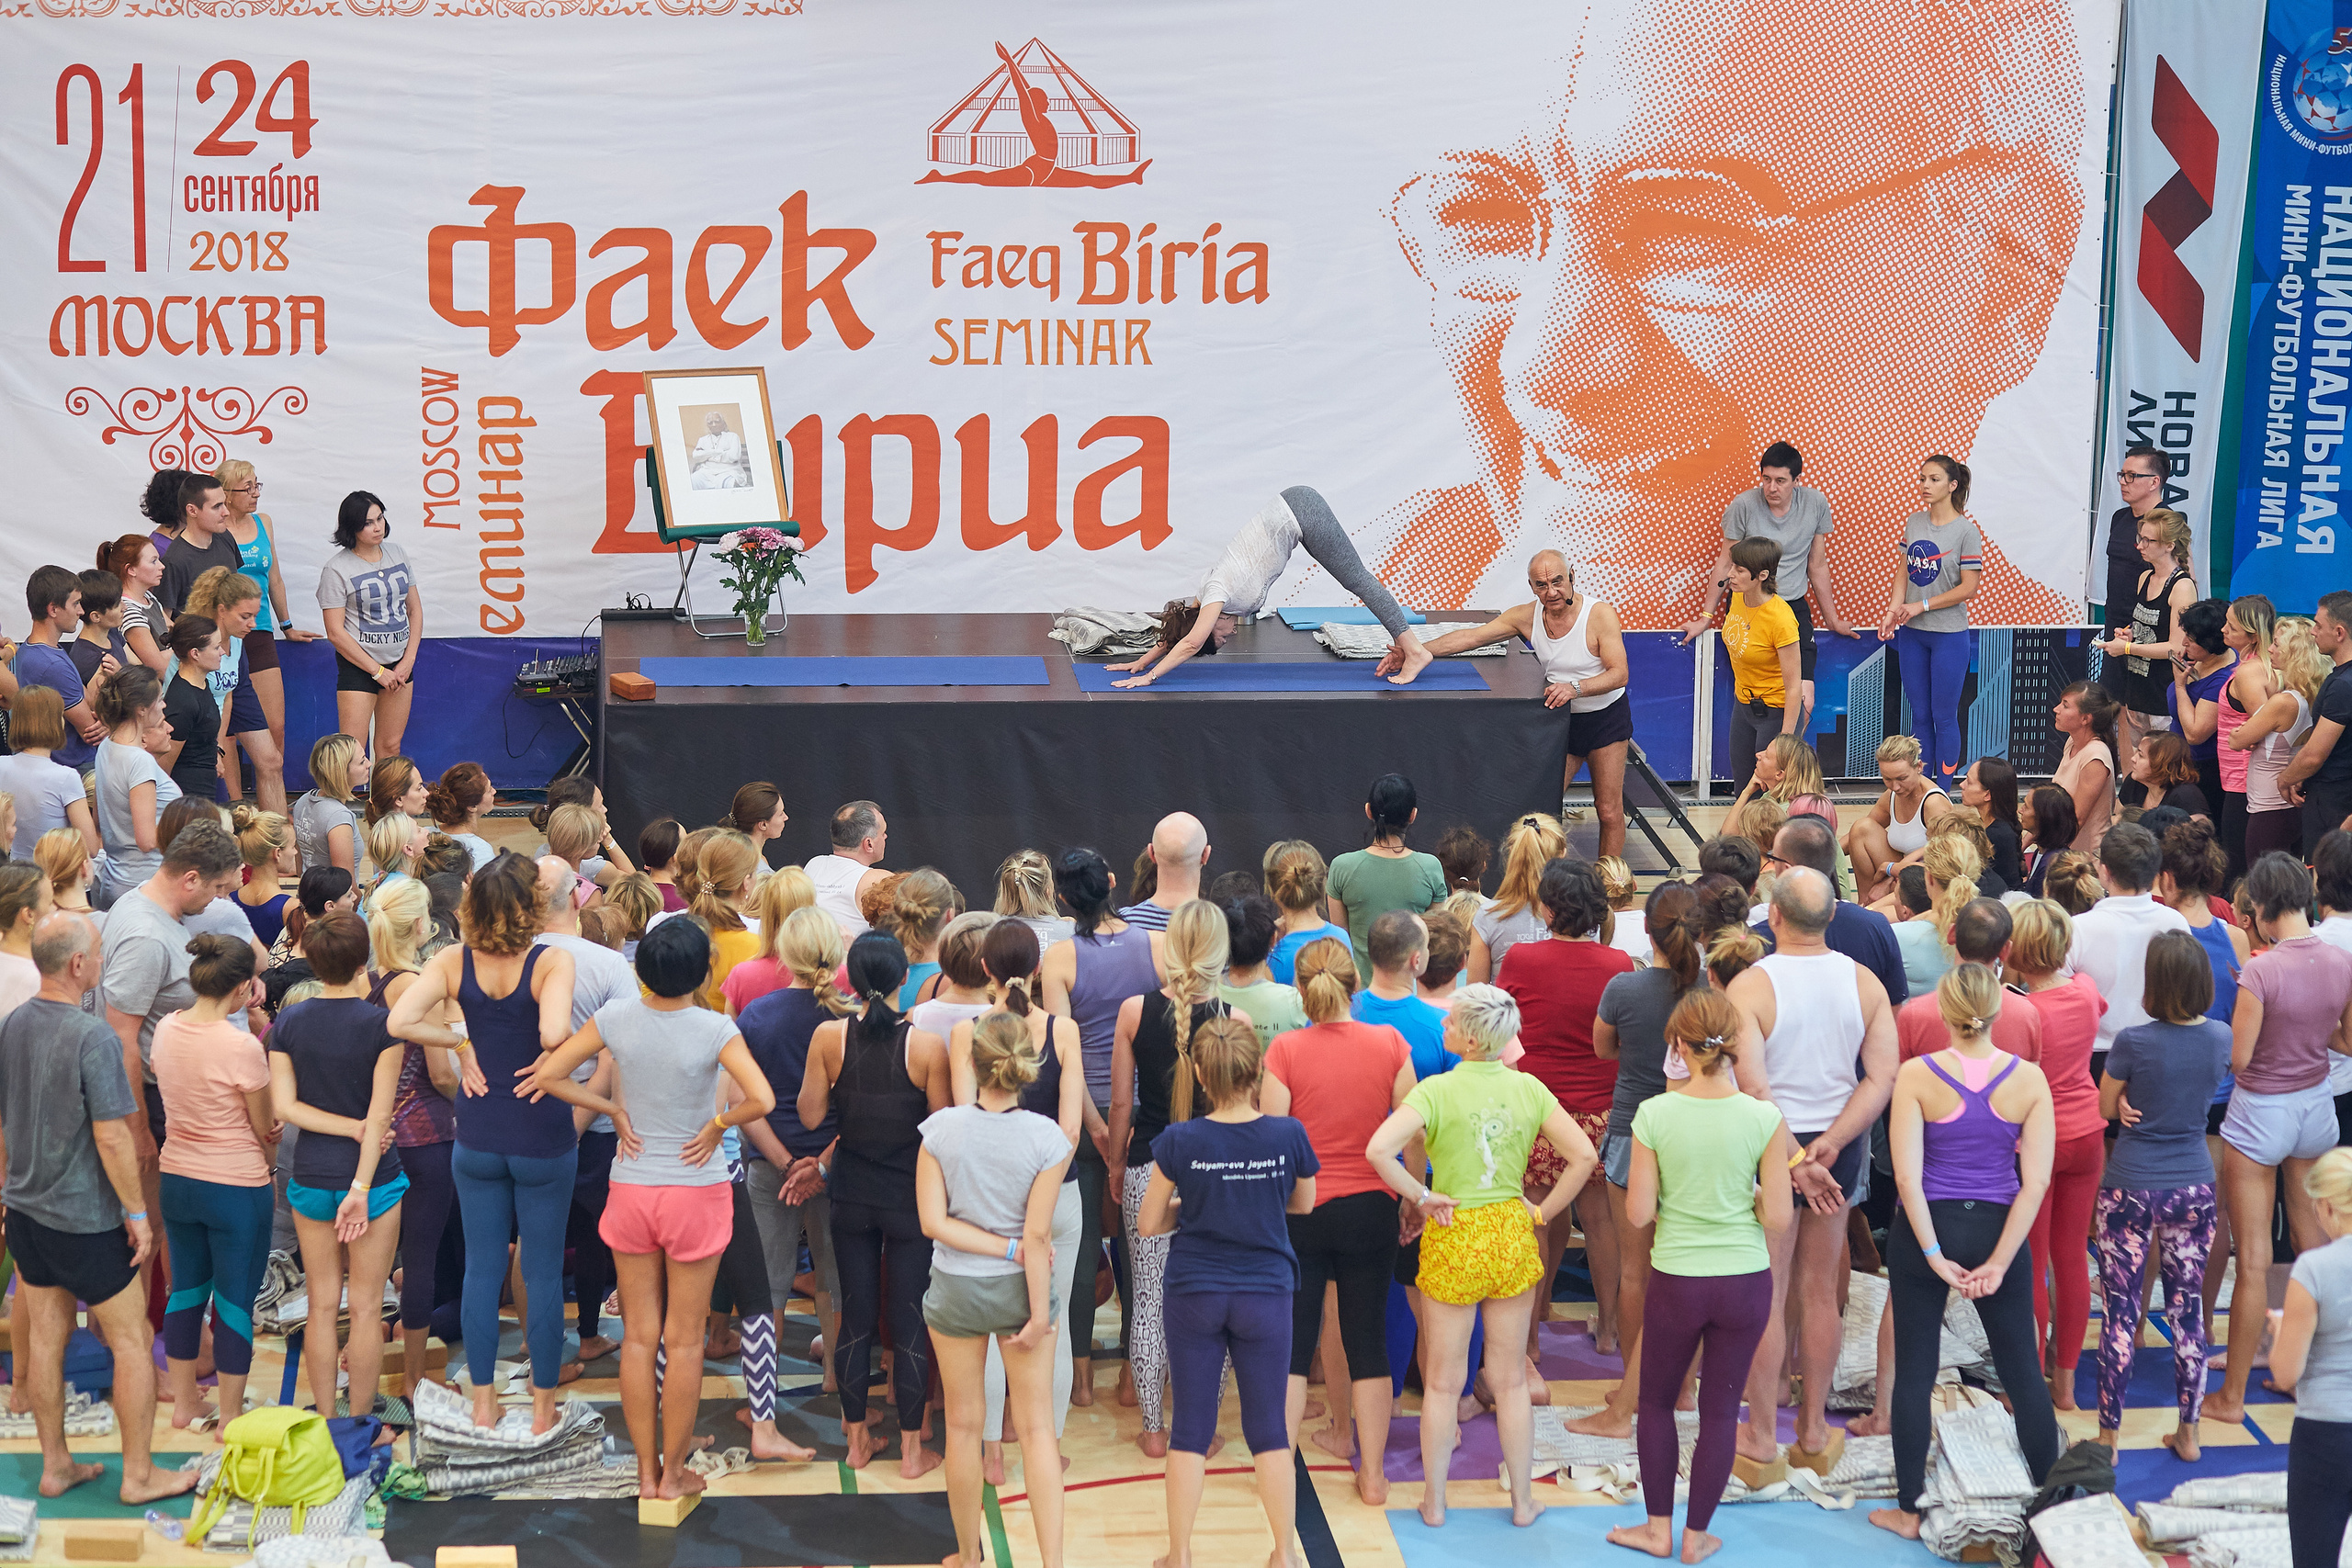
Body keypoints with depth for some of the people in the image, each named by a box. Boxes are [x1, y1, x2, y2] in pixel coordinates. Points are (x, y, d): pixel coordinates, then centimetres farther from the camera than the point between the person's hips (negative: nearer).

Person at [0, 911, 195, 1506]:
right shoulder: (91, 1038, -22)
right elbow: (112, 1137, -22)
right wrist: (138, 1212, -13)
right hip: (86, 1217, -7)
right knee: (133, 1342, 5)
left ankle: (55, 1466, 24)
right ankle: (139, 1474, 11)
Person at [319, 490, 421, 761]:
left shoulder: (397, 554, 8)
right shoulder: (337, 568, -9)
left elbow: (415, 609, 12)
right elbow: (335, 632, -11)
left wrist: (409, 660, -1)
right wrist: (378, 671, -11)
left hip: (400, 664, 5)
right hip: (358, 665, -5)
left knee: (390, 747, 7)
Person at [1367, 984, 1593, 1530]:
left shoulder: (1436, 1090, -14)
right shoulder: (1528, 1088, -3)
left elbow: (1378, 1149, -27)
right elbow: (1583, 1155, -5)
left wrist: (1420, 1197, -13)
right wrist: (1543, 1212, 3)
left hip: (1453, 1238, -3)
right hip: (1512, 1235, 3)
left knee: (1443, 1381, 11)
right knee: (1511, 1377, 15)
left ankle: (1434, 1501, 20)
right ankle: (1523, 1501, 23)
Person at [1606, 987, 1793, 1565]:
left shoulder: (1655, 1115, -13)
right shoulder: (1764, 1118, -11)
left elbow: (1638, 1212, -9)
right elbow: (1777, 1218, -10)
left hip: (1676, 1281, -1)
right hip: (1745, 1280, 1)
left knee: (1656, 1401, 19)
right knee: (1720, 1408, 13)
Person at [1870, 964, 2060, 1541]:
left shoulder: (1916, 1076, -12)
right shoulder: (2028, 1079, -7)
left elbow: (1907, 1176, -16)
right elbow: (2035, 1181, -9)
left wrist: (1934, 1254, -11)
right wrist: (1997, 1263, -8)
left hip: (1926, 1228, -1)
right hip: (1995, 1230, 1)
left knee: (1914, 1370, 9)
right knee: (2022, 1370, 13)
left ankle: (1910, 1510, 16)